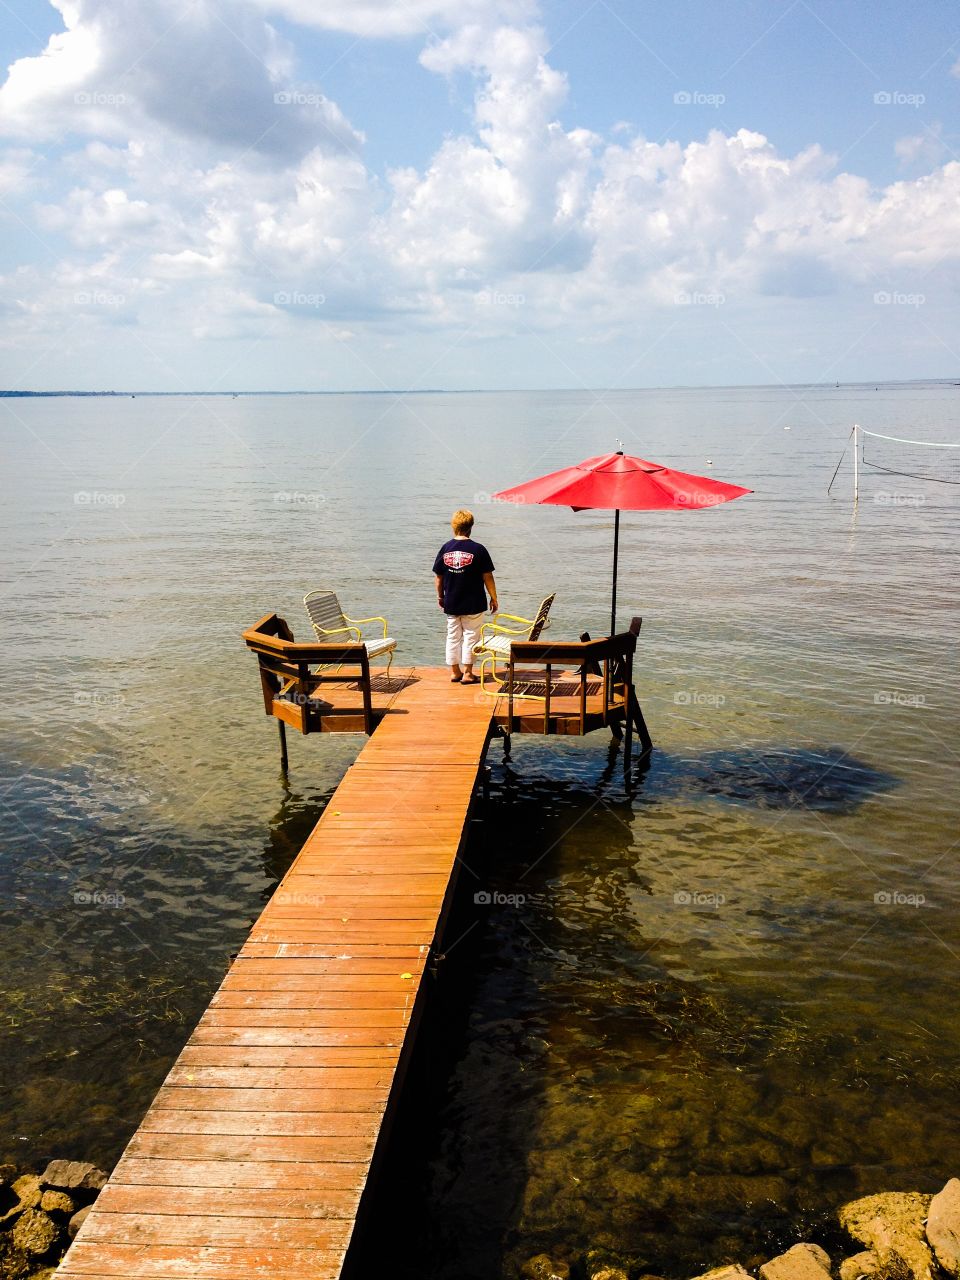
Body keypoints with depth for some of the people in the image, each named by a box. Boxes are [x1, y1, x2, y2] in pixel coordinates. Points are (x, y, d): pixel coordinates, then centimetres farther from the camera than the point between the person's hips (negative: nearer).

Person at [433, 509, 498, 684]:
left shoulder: (445, 549, -2)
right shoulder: (478, 549, -11)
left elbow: (438, 577, 4)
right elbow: (488, 577, -8)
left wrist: (440, 596, 19)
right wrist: (494, 599, 3)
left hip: (451, 604, 3)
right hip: (473, 604, -3)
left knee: (453, 637, 14)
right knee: (470, 636, 6)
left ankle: (455, 672, 19)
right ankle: (467, 673, 9)